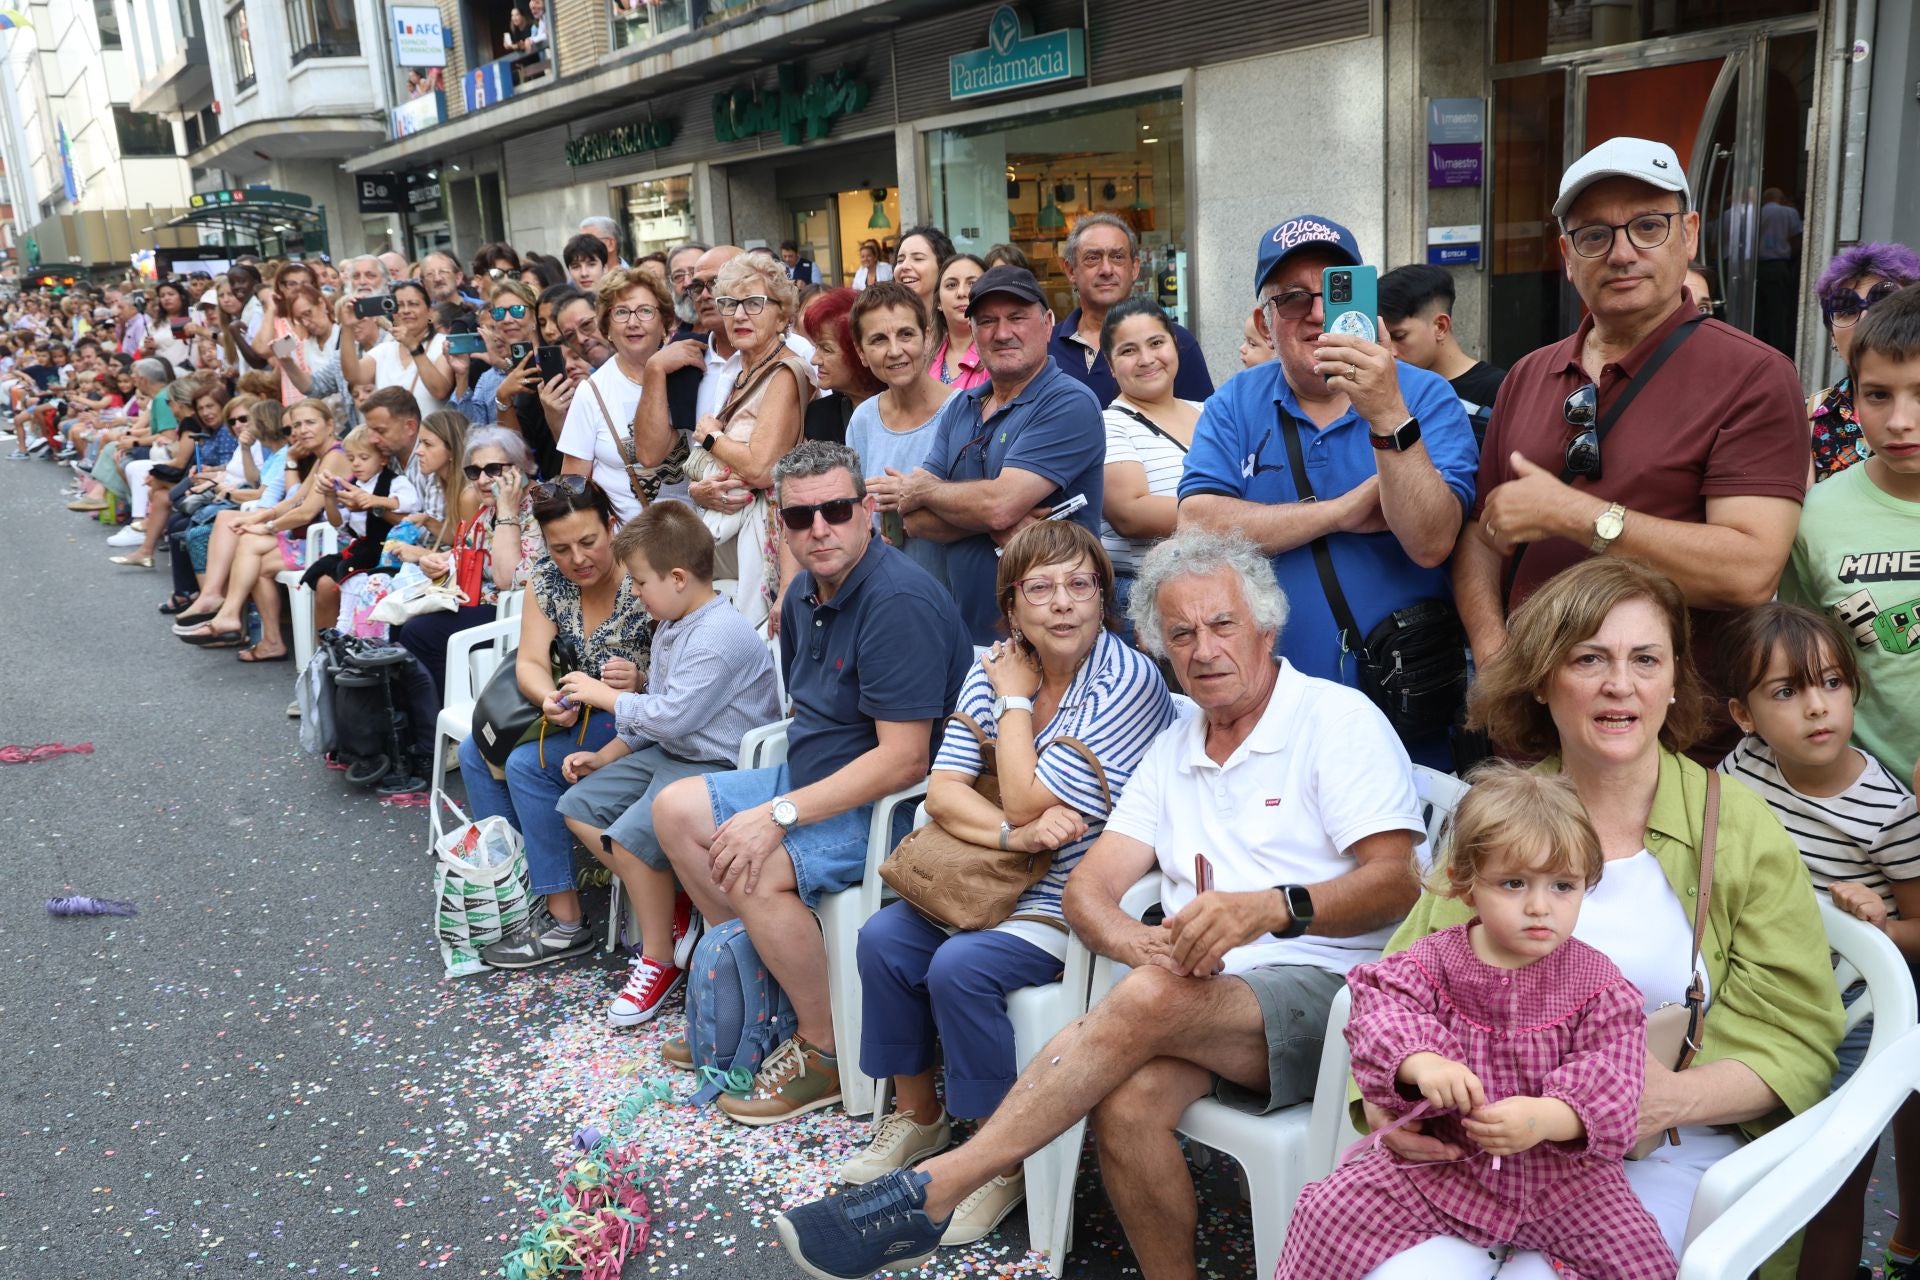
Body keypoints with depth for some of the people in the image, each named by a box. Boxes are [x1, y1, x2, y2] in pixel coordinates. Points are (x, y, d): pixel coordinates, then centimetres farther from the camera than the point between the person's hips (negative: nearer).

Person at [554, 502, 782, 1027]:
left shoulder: (721, 636, -23)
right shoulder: (670, 627, 11)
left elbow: (672, 714, -26)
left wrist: (605, 695, -12)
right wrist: (603, 757, 9)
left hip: (719, 767, -11)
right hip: (670, 753, 11)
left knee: (632, 835, -26)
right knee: (580, 806, 7)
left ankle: (661, 960, -5)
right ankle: (672, 904, 7)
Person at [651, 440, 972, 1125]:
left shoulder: (898, 602, -25)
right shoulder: (805, 593, 6)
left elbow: (904, 759, -29)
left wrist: (781, 816, -28)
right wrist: (778, 802, 5)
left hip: (890, 804, -10)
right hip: (815, 778, 11)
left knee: (758, 872, -30)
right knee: (675, 808, 10)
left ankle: (824, 1053, -8)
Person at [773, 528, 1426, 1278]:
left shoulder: (1340, 720, 3)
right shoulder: (1173, 751, 19)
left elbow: (1396, 883, -8)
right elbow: (1088, 890, 9)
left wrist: (1270, 908, -26)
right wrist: (1140, 944, -15)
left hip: (1324, 991, -4)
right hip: (1206, 997, 4)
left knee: (1154, 998, -33)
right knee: (1127, 1099, -30)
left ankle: (929, 1192, -30)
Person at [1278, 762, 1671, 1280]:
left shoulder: (1597, 984, -7)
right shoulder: (1433, 962, -5)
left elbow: (1609, 1078, -16)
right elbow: (1380, 1009, -18)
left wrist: (1545, 1118, -35)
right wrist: (1420, 1062, -40)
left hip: (1560, 1170, 0)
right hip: (1442, 1161, 0)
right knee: (1328, 1211, -10)